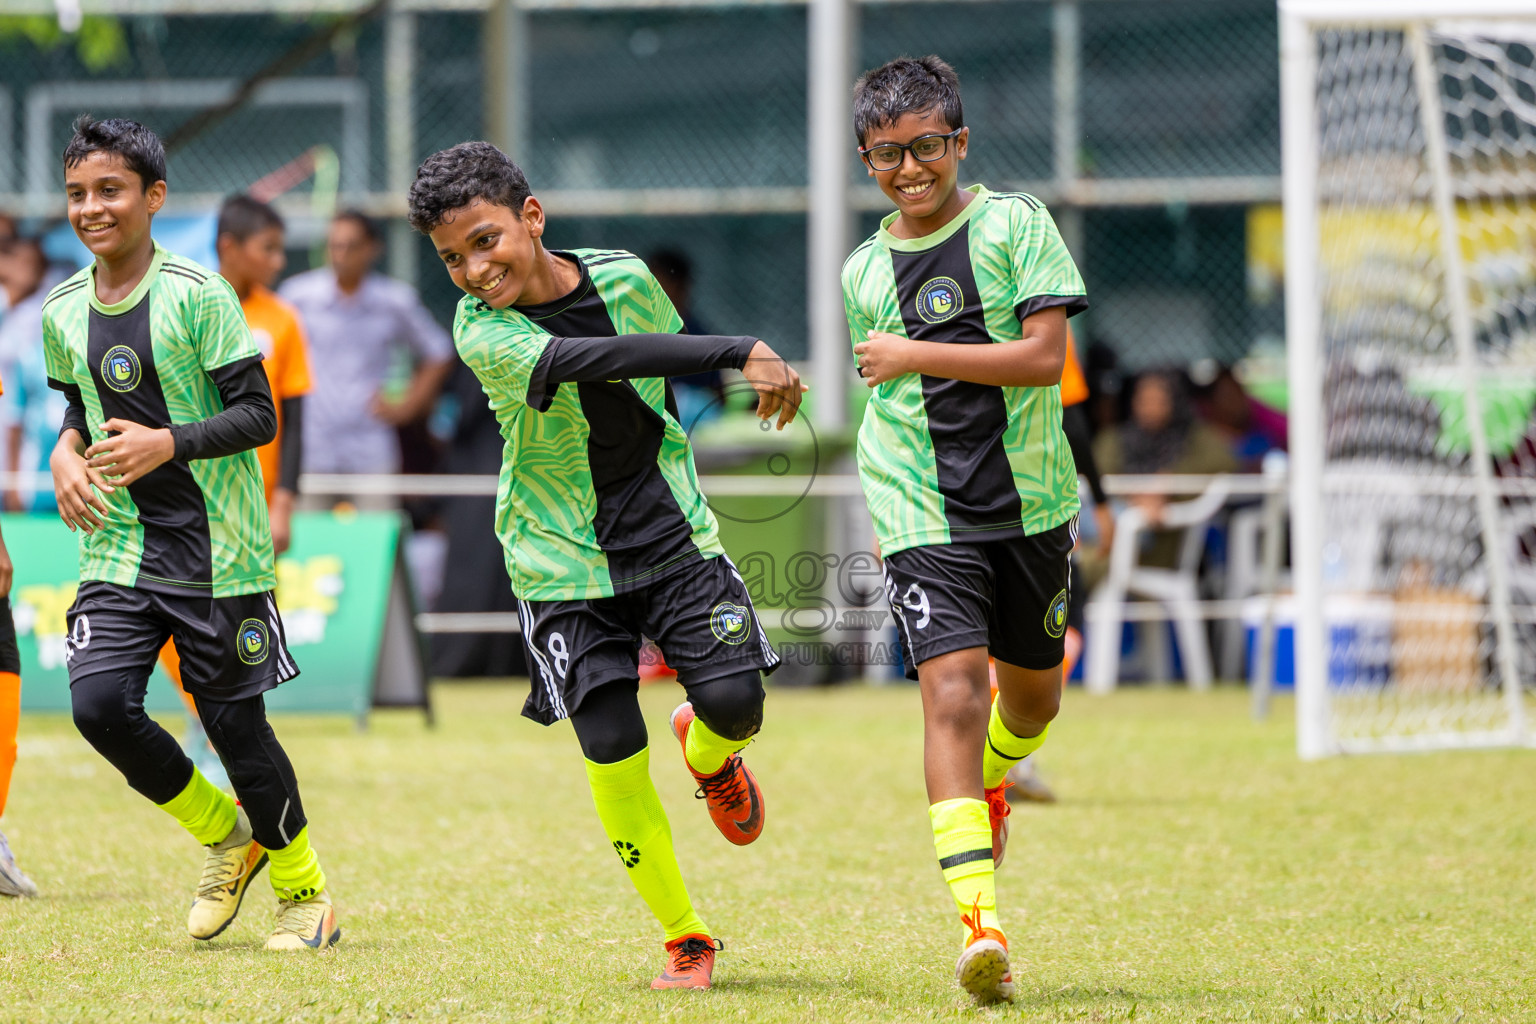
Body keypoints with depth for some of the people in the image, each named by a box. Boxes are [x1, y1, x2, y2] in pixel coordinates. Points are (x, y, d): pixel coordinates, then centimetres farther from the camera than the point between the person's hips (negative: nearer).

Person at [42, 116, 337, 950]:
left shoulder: (200, 296, -10)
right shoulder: (62, 312, 7)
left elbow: (258, 414, -10)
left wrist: (167, 444, -23)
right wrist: (68, 456, 0)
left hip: (217, 554, -5)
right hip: (119, 549, 5)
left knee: (234, 723, -1)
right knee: (98, 703, -14)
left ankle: (304, 891, 20)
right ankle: (224, 836, 11)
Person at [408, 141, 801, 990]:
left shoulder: (625, 278, -6)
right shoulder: (482, 332, -20)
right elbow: (595, 362, -36)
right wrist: (744, 354, -46)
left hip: (669, 529, 3)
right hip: (563, 561, -2)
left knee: (735, 702, -13)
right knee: (613, 752, -11)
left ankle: (707, 751, 26)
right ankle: (684, 939, 6)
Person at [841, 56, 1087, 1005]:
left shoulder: (1016, 225, -4)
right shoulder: (864, 271, 8)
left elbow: (1045, 357, -15)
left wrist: (914, 355, -18)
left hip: (1030, 506, 0)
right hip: (923, 521, 0)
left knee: (1031, 694, 15)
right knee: (952, 690, -17)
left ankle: (989, 781, 53)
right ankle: (981, 923, -25)